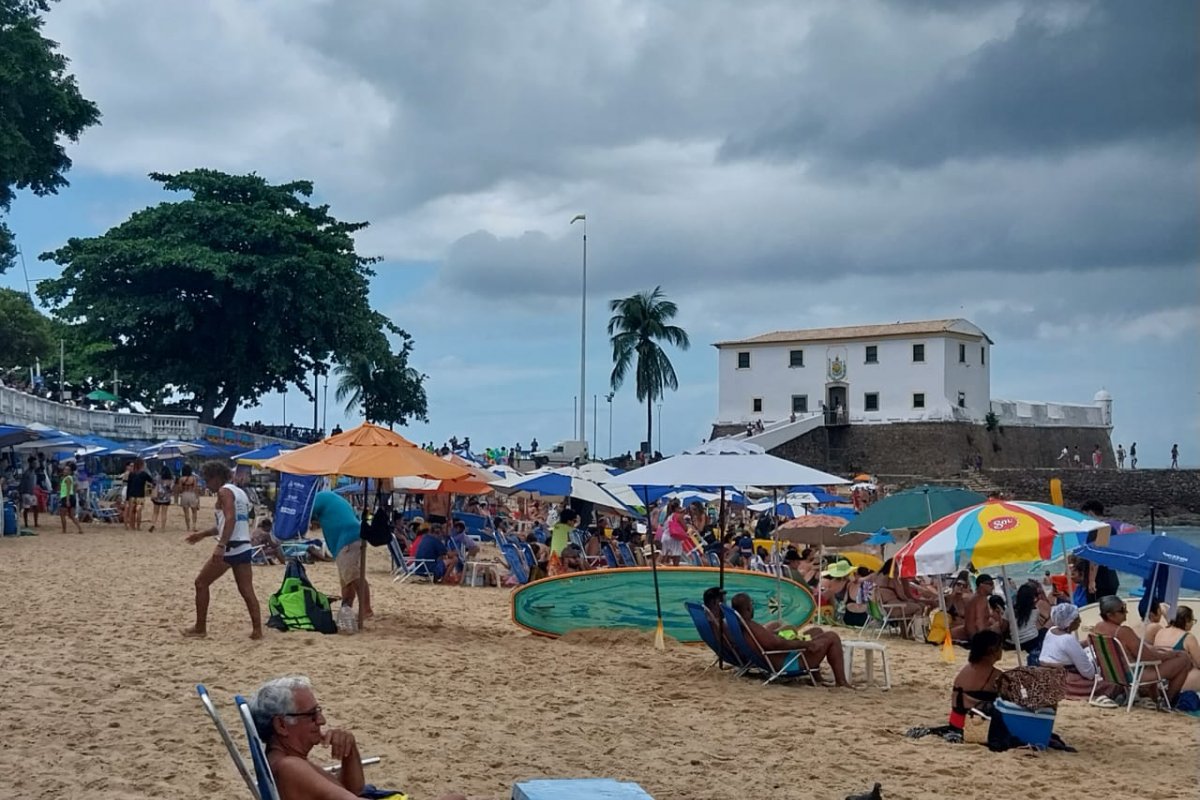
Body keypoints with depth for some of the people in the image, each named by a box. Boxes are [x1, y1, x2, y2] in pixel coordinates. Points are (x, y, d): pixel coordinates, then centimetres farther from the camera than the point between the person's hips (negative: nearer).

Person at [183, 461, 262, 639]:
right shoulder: (239, 492, 21)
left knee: (201, 583, 7)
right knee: (246, 590, 5)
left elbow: (230, 519, -21)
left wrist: (221, 546, -28)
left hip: (229, 548, -8)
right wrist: (202, 534, 34)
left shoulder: (224, 491, -6)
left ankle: (200, 628, 10)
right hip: (244, 547, 8)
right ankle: (257, 630, -3)